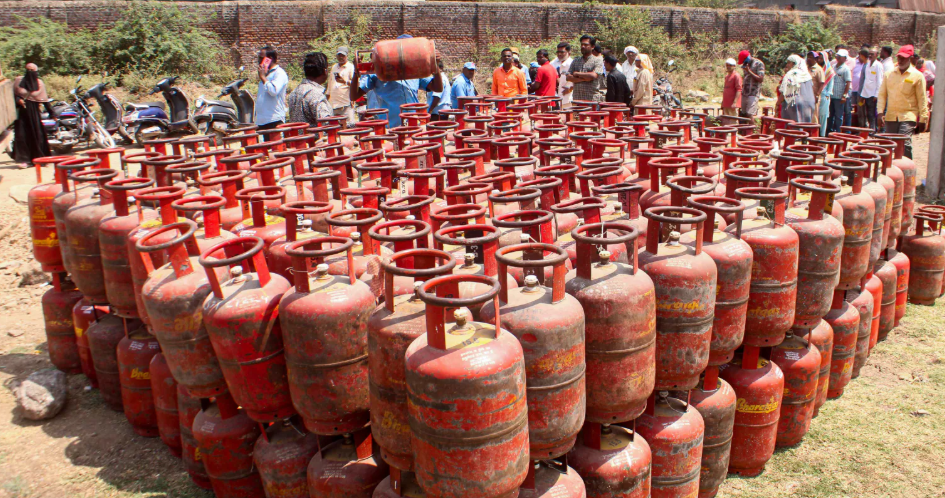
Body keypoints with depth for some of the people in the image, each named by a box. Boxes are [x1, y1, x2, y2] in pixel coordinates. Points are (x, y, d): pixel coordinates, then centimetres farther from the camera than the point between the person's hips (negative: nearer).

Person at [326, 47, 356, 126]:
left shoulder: (351, 67, 1)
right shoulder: (334, 67, 20)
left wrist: (345, 81, -24)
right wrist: (328, 95, 27)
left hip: (346, 103, -6)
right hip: (333, 103, 6)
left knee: (349, 125, -14)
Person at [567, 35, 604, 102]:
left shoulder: (598, 61, 3)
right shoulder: (575, 61, 16)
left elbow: (594, 75, -13)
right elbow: (569, 77, 5)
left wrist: (577, 74, -2)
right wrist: (583, 79, -10)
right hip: (577, 99, 4)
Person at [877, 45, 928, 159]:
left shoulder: (917, 76, 0)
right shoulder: (889, 74, 9)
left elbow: (922, 99, 0)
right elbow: (882, 94, 9)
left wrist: (922, 120, -3)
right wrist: (880, 112, -4)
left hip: (908, 116, -4)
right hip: (891, 116, 4)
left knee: (904, 144, -16)